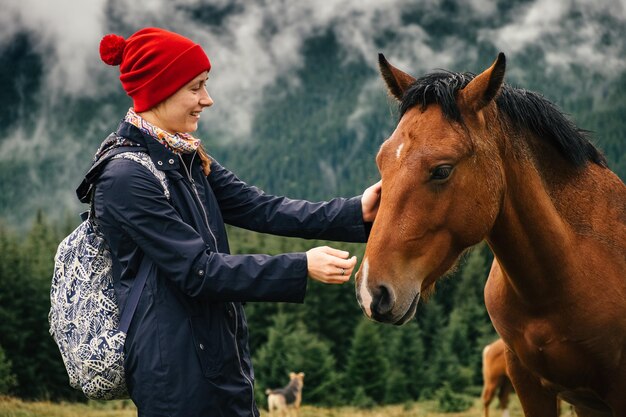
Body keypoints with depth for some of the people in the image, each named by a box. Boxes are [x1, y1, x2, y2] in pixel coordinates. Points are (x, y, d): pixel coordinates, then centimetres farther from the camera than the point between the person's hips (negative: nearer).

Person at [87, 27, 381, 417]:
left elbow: (259, 209, 2)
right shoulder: (126, 178, -18)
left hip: (221, 355, 9)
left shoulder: (186, 158, 9)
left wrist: (356, 212, -8)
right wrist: (302, 268, -25)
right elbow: (197, 271, -21)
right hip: (175, 369, -9)